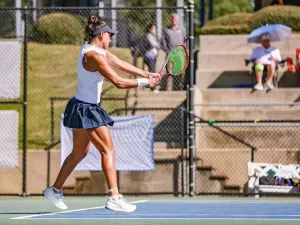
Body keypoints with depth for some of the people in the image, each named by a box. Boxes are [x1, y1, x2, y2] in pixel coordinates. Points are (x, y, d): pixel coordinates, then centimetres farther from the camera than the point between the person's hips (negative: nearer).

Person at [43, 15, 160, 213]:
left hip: (82, 108, 11)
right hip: (86, 109, -11)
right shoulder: (94, 56, -22)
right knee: (108, 151, -13)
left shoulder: (99, 50, 9)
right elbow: (118, 82, -25)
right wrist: (144, 83, -15)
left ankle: (55, 190, 32)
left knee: (79, 153, 21)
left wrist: (147, 74, 1)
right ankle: (114, 198, -18)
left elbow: (121, 64, 10)